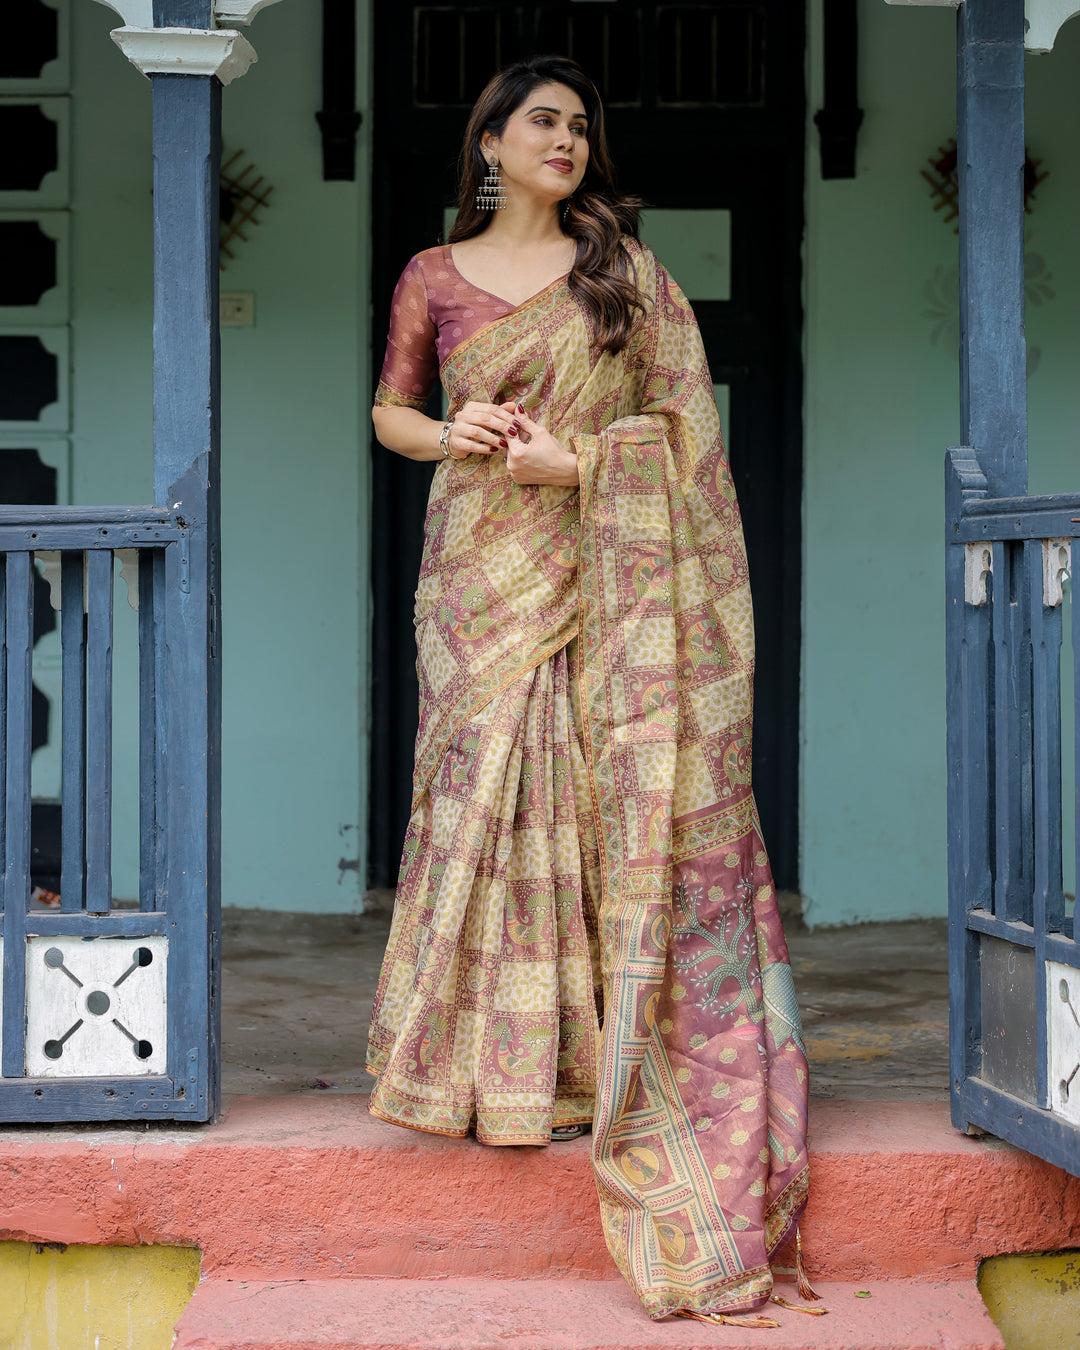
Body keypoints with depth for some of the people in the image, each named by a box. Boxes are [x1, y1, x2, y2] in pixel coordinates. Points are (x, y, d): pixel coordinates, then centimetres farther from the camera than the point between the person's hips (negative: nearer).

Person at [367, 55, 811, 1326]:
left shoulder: (626, 268, 7)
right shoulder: (435, 277, 9)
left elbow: (682, 420, 3)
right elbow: (389, 412, 15)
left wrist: (574, 460, -12)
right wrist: (450, 436, -6)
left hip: (599, 572, -1)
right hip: (482, 571, 1)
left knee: (600, 793, -5)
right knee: (486, 786, -2)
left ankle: (596, 1057, 1)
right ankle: (499, 1057, 5)